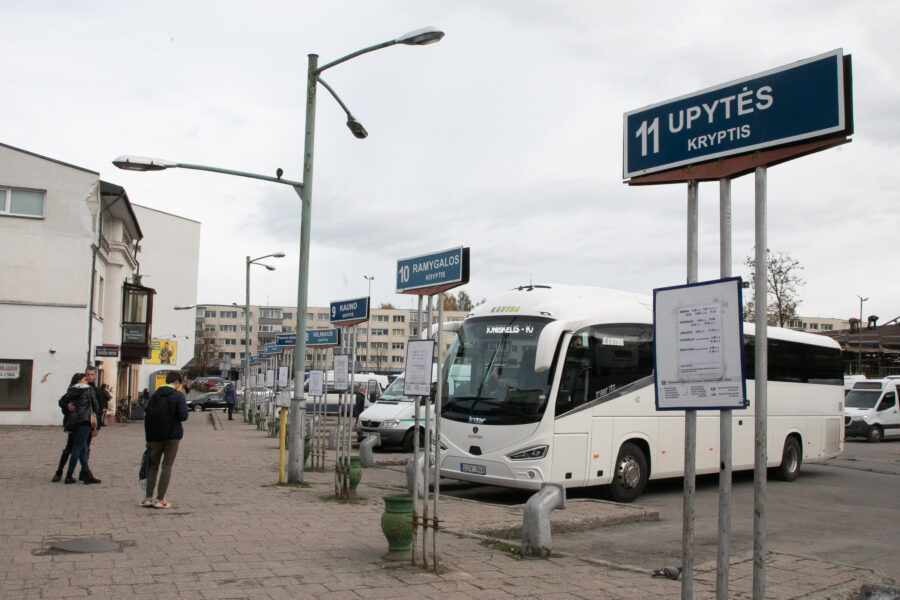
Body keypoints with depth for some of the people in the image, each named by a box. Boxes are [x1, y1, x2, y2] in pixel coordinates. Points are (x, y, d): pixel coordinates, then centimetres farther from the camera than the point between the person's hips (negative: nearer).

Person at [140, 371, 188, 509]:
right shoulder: (178, 395, -9)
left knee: (153, 465, 13)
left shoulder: (154, 395, 5)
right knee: (167, 466, 3)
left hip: (155, 436, 4)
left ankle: (148, 498, 10)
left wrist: (148, 438, 10)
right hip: (172, 435, -3)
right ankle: (160, 499, 1)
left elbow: (147, 418, 5)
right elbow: (183, 416, -16)